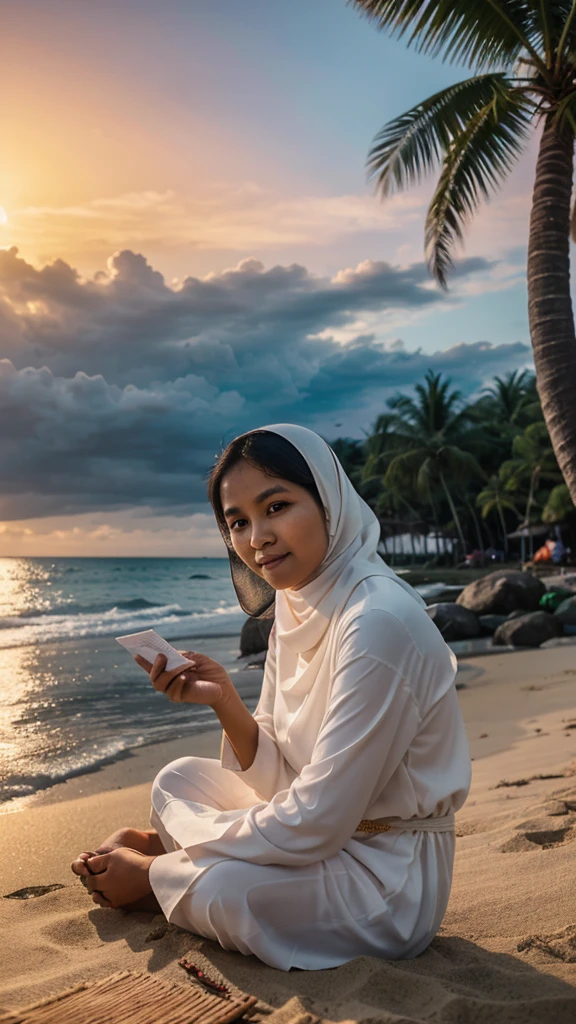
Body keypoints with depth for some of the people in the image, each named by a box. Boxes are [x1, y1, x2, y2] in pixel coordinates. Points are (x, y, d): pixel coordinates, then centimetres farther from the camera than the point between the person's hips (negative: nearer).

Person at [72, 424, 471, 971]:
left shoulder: (379, 619, -28)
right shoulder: (294, 608, 0)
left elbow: (317, 823, -26)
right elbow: (282, 780, 2)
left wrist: (153, 870, -16)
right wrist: (225, 702, -17)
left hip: (392, 878, -8)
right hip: (334, 834, 8)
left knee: (219, 888, -23)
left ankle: (152, 872, 4)